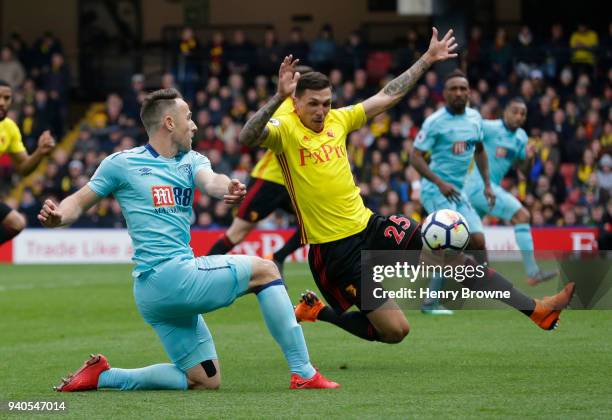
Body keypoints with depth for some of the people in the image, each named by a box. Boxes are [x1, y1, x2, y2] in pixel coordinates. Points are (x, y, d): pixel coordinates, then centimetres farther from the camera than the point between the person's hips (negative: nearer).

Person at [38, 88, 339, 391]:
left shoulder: (191, 161, 14)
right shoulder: (122, 163, -1)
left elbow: (210, 181, -9)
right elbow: (80, 202, 4)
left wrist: (227, 188, -33)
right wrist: (59, 216, -20)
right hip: (167, 275, -8)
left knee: (205, 381, 8)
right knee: (264, 270, -5)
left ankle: (101, 376, 10)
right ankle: (304, 374, -6)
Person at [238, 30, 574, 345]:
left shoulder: (338, 120, 7)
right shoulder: (285, 129, -11)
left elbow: (388, 95, 16)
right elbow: (246, 139, -33)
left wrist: (427, 59, 18)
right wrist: (279, 97, -44)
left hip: (369, 225, 7)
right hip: (333, 249, -7)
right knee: (395, 331, -8)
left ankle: (536, 311, 2)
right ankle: (317, 312, 14)